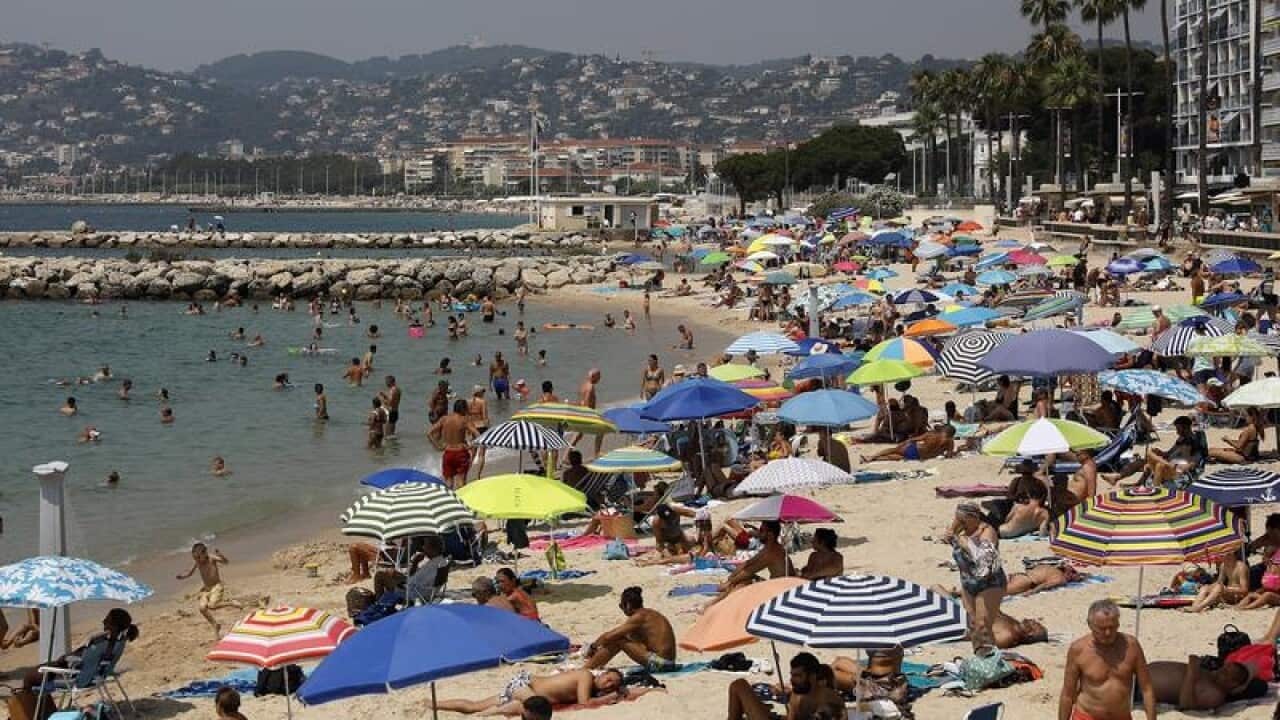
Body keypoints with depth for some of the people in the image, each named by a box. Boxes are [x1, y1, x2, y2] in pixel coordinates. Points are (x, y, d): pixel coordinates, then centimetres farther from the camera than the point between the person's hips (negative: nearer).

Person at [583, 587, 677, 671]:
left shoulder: (639, 617, -13)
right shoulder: (649, 614, 14)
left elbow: (609, 636, -12)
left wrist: (593, 646, 4)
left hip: (659, 663, -10)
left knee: (617, 640, -9)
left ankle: (584, 670, -3)